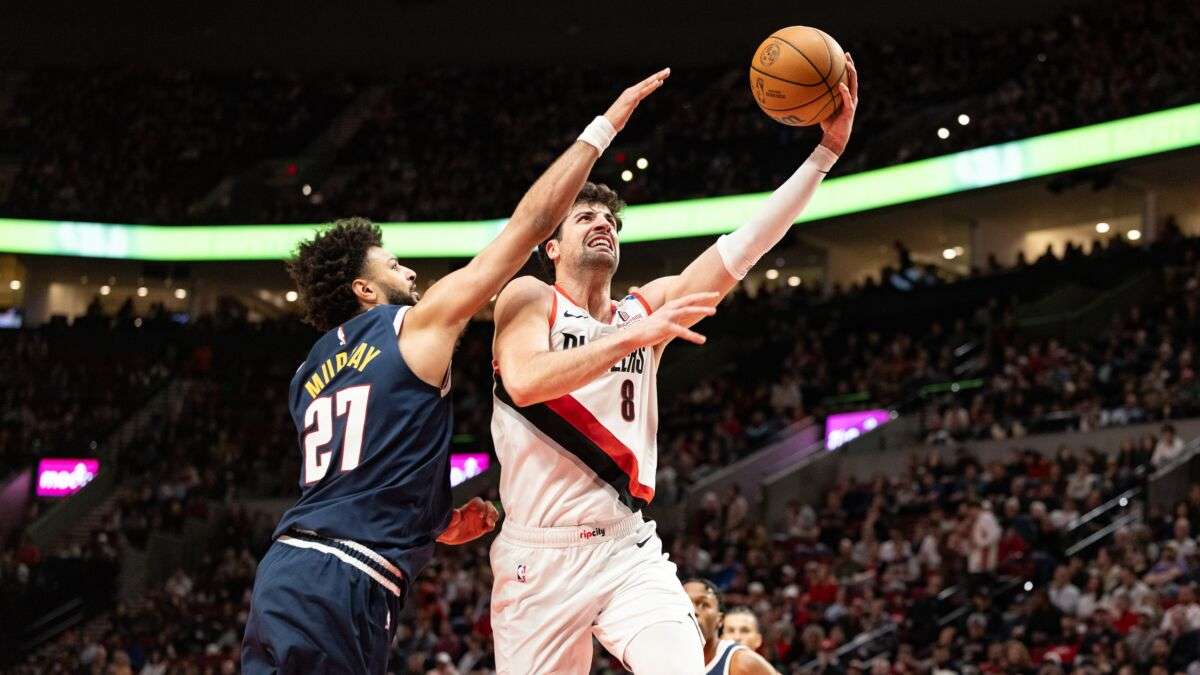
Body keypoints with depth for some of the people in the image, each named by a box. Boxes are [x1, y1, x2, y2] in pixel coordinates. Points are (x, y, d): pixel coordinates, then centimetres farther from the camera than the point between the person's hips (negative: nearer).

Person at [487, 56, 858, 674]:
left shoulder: (647, 306, 10)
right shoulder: (528, 298, -1)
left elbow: (741, 247, 1)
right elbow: (523, 382, -21)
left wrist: (827, 149, -7)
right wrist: (636, 336, -27)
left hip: (628, 552, 3)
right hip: (538, 556, -3)